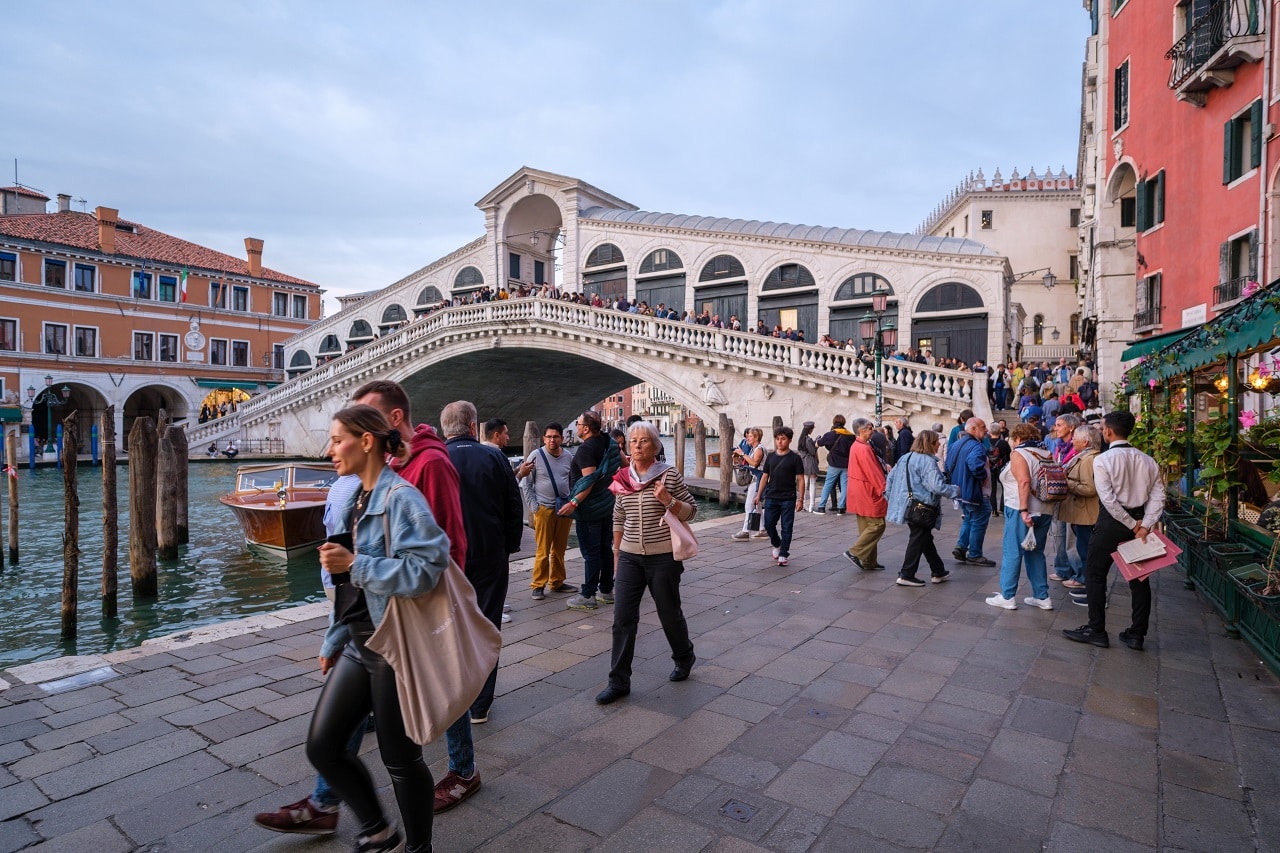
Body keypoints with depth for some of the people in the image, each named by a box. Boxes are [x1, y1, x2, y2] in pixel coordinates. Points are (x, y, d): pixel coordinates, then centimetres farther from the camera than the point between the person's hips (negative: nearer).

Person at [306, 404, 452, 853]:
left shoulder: (400, 498, -17)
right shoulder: (356, 500, 11)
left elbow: (426, 568, -27)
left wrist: (355, 564, -24)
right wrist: (333, 641, 20)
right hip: (358, 644, 9)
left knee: (400, 758, 7)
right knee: (322, 746, 11)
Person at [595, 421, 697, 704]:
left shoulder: (669, 474, -8)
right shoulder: (623, 479, 3)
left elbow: (691, 510, -4)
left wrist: (668, 500, -21)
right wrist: (617, 553, 15)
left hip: (663, 557, -3)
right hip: (630, 556, 3)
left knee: (669, 613, 12)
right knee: (623, 617, 0)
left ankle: (684, 657, 40)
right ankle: (619, 681, 11)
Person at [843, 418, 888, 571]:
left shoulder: (856, 446, 13)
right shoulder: (864, 449, -20)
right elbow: (873, 473, -21)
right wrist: (884, 490, -17)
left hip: (859, 493, 11)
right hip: (867, 493, -11)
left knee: (867, 527, 13)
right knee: (877, 525, -4)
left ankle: (869, 562, 18)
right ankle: (854, 552, -4)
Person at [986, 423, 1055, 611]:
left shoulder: (1018, 454, -8)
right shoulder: (1045, 454, 14)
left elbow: (1024, 482, -21)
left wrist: (1024, 510, -23)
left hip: (1021, 511, -7)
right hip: (1045, 510, 7)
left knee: (1012, 553, 0)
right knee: (1036, 553, 16)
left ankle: (1007, 597, 5)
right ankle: (1042, 597, 19)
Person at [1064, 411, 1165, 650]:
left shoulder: (1103, 460, -14)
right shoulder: (1147, 460, 3)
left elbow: (1108, 499, -19)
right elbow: (1158, 496, -2)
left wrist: (1132, 524, -10)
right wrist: (1144, 525, -7)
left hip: (1112, 522, -6)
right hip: (1138, 522, 6)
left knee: (1095, 574, 6)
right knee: (1139, 577, 13)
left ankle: (1096, 630, 9)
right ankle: (1136, 635, 18)